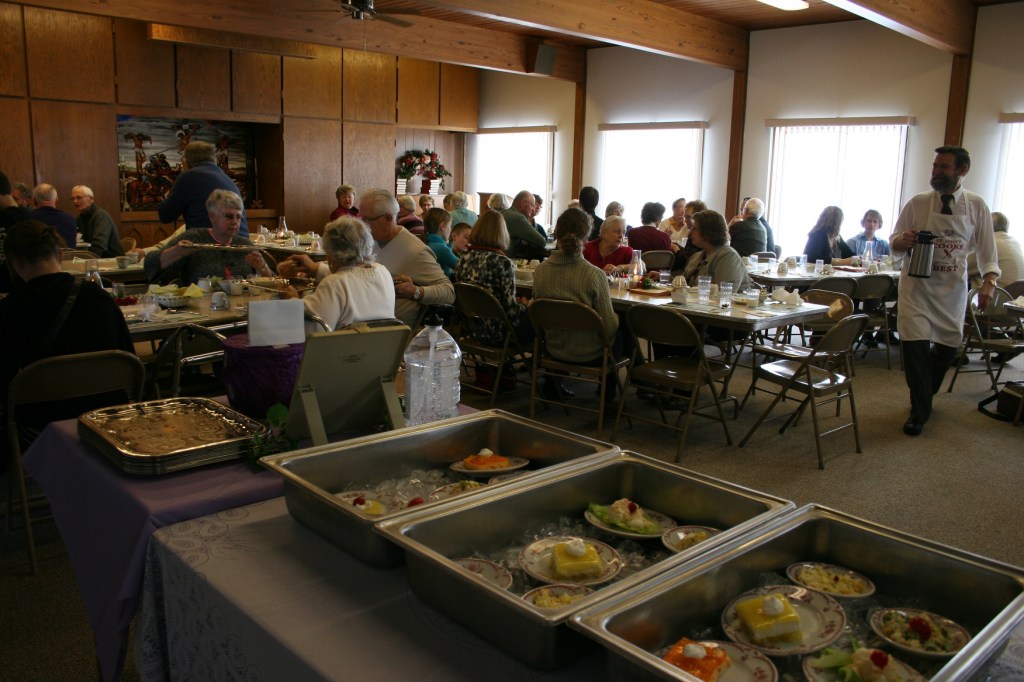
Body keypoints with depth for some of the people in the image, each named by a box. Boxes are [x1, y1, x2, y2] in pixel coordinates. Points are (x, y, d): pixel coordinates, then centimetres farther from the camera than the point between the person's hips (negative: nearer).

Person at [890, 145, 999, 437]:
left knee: (947, 346, 11)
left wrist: (988, 282, -11)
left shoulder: (976, 206, 0)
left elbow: (986, 251, 4)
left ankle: (924, 395, 38)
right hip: (917, 285, -2)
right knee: (915, 344, -10)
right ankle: (920, 410, 6)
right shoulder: (917, 202, -4)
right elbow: (894, 242, 2)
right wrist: (903, 241, -21)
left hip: (953, 289, 2)